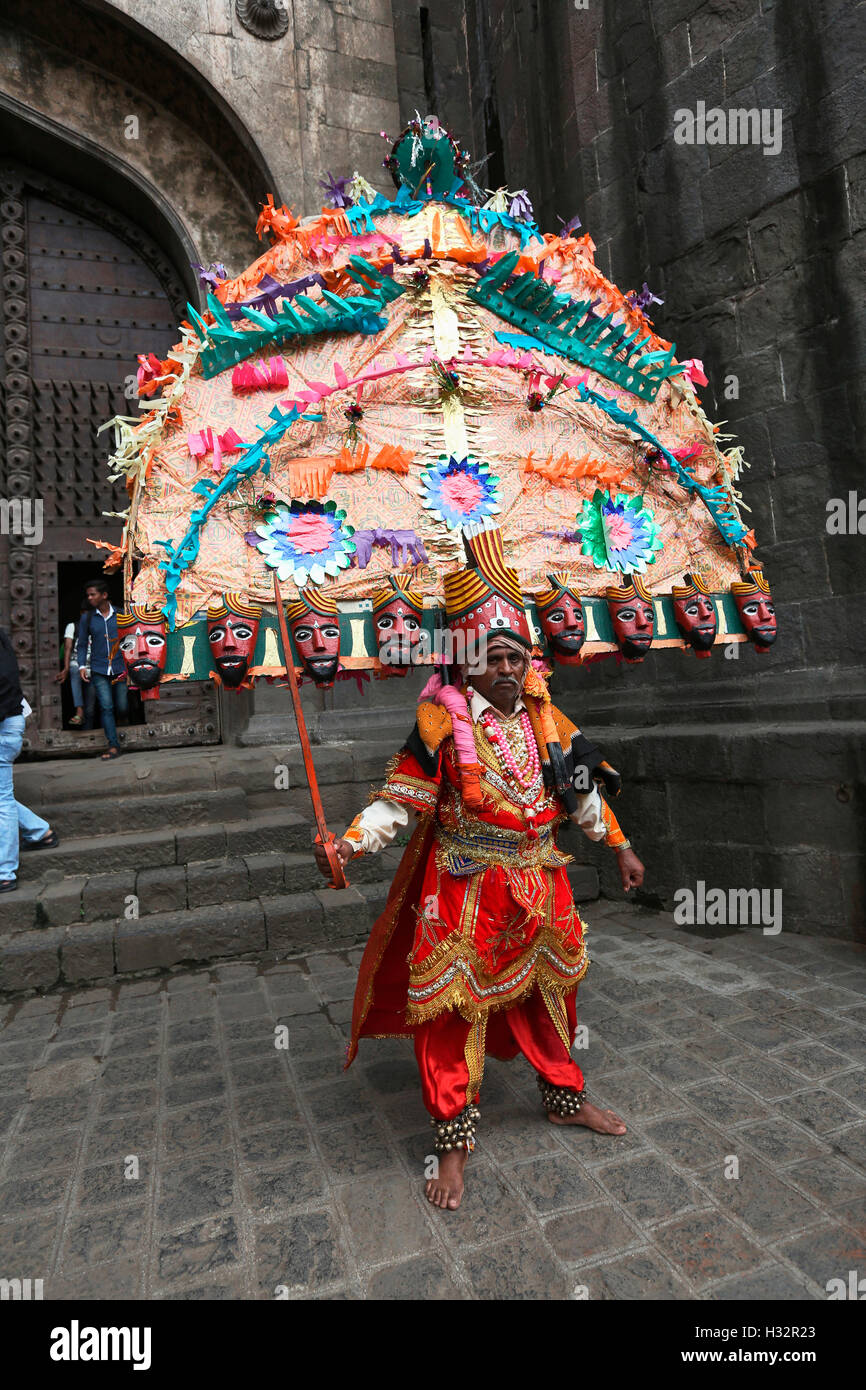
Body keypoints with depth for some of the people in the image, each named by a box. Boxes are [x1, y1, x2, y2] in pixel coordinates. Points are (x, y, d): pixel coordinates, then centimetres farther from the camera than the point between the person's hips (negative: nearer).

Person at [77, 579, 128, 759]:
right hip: (99, 670, 0)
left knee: (122, 707, 3)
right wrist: (82, 665, -1)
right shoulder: (87, 618, 5)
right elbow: (82, 644, 10)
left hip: (120, 668, 0)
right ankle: (113, 747, -6)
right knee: (106, 707, -8)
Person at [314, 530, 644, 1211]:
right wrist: (348, 842, -25)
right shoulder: (441, 721, -12)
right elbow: (401, 798, -11)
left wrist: (619, 845, 15)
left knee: (546, 989, 21)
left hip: (538, 884, 5)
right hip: (464, 889, -4)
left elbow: (582, 790, 12)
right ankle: (454, 1141, 24)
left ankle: (565, 1097, 46)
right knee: (453, 1006, 2)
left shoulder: (545, 717, 3)